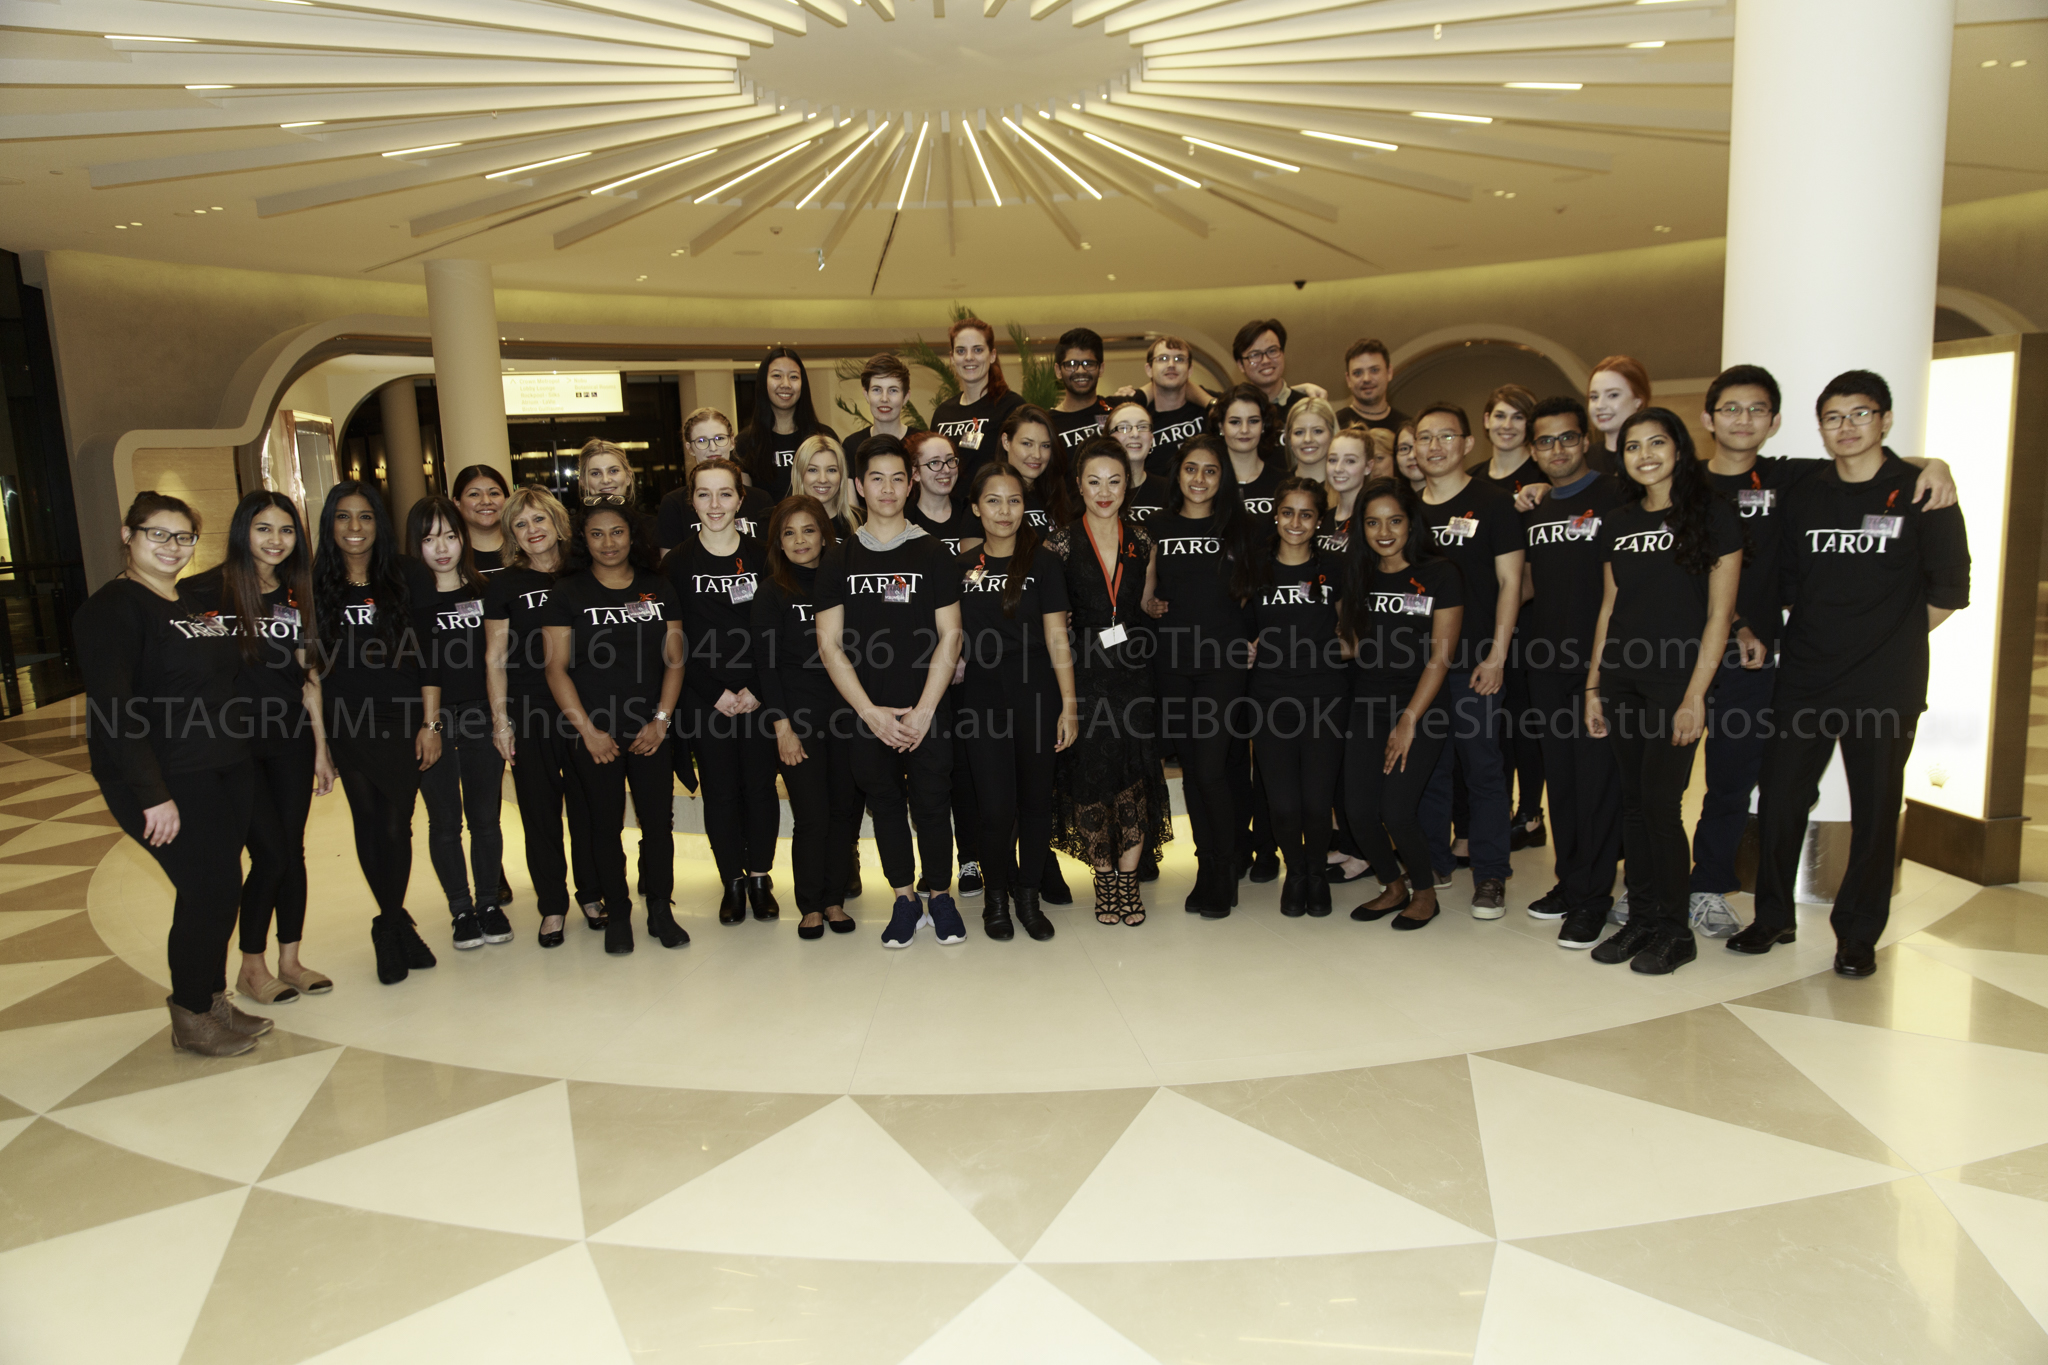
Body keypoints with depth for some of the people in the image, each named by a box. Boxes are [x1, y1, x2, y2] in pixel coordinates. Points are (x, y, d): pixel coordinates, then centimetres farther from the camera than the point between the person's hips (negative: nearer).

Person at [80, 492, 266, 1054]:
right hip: (165, 780, -8)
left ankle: (213, 1000, 25)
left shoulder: (196, 603, 14)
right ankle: (190, 1018, 12)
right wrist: (153, 795, -23)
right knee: (209, 888, -5)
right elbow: (112, 710, -19)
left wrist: (239, 756, 15)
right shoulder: (112, 608, -12)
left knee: (221, 887, 11)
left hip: (224, 769, 8)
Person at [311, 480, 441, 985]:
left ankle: (390, 927, 22)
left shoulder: (408, 575, -1)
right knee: (369, 825, 9)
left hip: (402, 720, -2)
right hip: (347, 726, 2)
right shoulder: (318, 584, 4)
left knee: (396, 825, 2)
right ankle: (397, 925, 25)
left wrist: (430, 722, -6)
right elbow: (315, 663, 8)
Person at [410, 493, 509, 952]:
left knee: (485, 817, 9)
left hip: (480, 714, 2)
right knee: (445, 821, 7)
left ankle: (489, 902, 23)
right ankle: (461, 909, 20)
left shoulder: (484, 591, 5)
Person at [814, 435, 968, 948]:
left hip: (927, 710, -1)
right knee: (884, 804, 8)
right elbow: (829, 645, 2)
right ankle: (904, 898, 22)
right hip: (866, 713, 1)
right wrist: (871, 711, -7)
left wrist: (923, 711, -9)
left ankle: (938, 893, 19)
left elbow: (950, 637, 0)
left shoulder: (932, 554, 3)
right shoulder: (839, 561, 6)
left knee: (933, 803, 1)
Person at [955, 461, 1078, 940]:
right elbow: (954, 639, 12)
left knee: (1036, 801, 7)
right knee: (996, 806, -2)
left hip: (1036, 699, 0)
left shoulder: (1042, 564, 2)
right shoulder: (961, 568, 7)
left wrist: (1069, 705, -5)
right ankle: (995, 897, 20)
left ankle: (1028, 896, 23)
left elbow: (1057, 640, -1)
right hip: (982, 700, 1)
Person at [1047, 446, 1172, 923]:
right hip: (1083, 672, -2)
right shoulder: (1061, 542, -2)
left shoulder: (1142, 539, 7)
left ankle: (1128, 878, 15)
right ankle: (1104, 878, 18)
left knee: (1137, 771, 0)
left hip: (1133, 668, 2)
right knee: (1089, 772, 2)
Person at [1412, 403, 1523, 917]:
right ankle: (1432, 863, 23)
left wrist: (1497, 654, -11)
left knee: (1482, 766, 1)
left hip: (1474, 660, -4)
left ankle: (1490, 875, 10)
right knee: (1426, 764, 10)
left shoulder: (1492, 503, -1)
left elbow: (1509, 582, -4)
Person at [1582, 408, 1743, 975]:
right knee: (1633, 800, 7)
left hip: (1676, 678, -5)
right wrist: (1593, 686, 10)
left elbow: (1719, 613, -7)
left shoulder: (1712, 514, -3)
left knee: (1659, 800, -6)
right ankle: (1641, 918, 18)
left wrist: (1695, 694, -13)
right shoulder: (1619, 523, 13)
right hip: (1621, 678, 5)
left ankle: (1675, 931, 9)